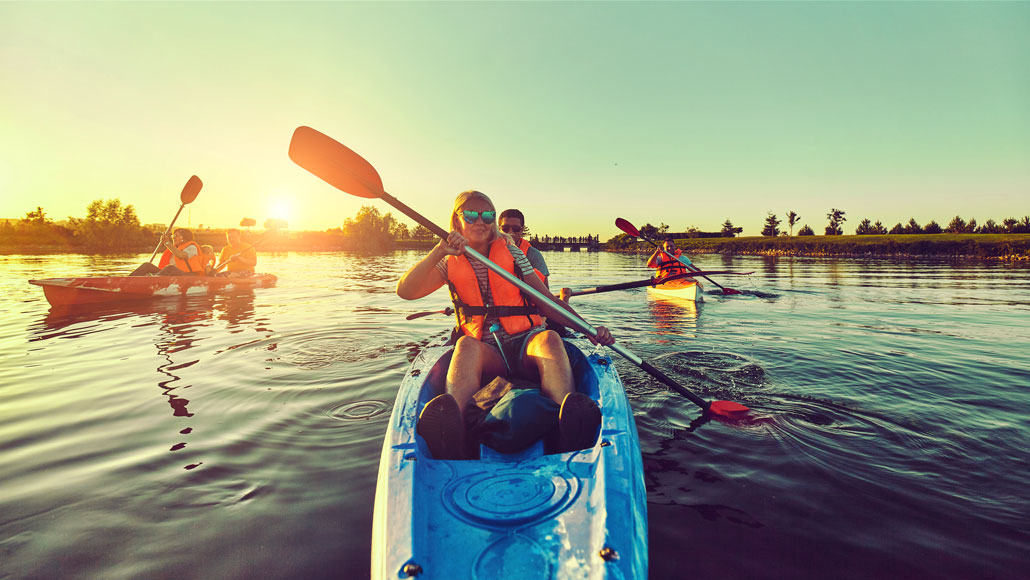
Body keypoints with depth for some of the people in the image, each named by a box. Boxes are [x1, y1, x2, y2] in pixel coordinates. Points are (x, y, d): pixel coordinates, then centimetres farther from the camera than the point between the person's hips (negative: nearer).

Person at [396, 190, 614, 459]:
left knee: (550, 337, -32)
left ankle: (571, 425, -61)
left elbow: (546, 300, 6)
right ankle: (452, 435, -62)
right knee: (466, 345, -34)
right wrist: (439, 251, -19)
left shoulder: (512, 253, 12)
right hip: (486, 352, 0)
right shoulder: (450, 263, 10)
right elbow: (405, 291, -6)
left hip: (526, 344, 1)